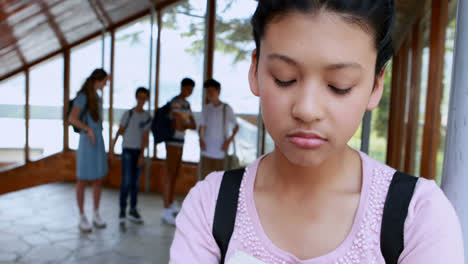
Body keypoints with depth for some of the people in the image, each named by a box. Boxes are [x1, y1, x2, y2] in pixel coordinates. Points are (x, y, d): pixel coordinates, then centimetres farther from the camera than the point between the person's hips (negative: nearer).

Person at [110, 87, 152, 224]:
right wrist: (113, 146, -10)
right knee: (126, 181, -7)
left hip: (139, 151, 3)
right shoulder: (128, 114, -3)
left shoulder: (147, 117, 4)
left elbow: (145, 137, 0)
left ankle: (133, 210, 17)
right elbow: (120, 130, -1)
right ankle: (122, 210, 2)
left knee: (136, 182, 8)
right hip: (127, 150, -3)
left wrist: (142, 155, -6)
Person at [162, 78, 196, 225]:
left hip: (179, 142, 9)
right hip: (173, 141, -9)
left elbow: (193, 125, 12)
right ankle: (166, 212, -7)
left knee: (176, 173, 16)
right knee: (170, 174, -9)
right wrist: (188, 126, -3)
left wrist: (184, 125, -10)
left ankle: (172, 205, 29)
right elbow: (178, 125, -23)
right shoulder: (176, 102, -14)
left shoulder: (186, 103, 15)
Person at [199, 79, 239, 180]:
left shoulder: (227, 109, -4)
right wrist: (201, 139, -5)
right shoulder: (206, 109, 5)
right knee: (205, 177, 5)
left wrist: (229, 141, -9)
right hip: (207, 151, 3)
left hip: (221, 150, -3)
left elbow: (236, 126, 3)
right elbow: (201, 127, 13)